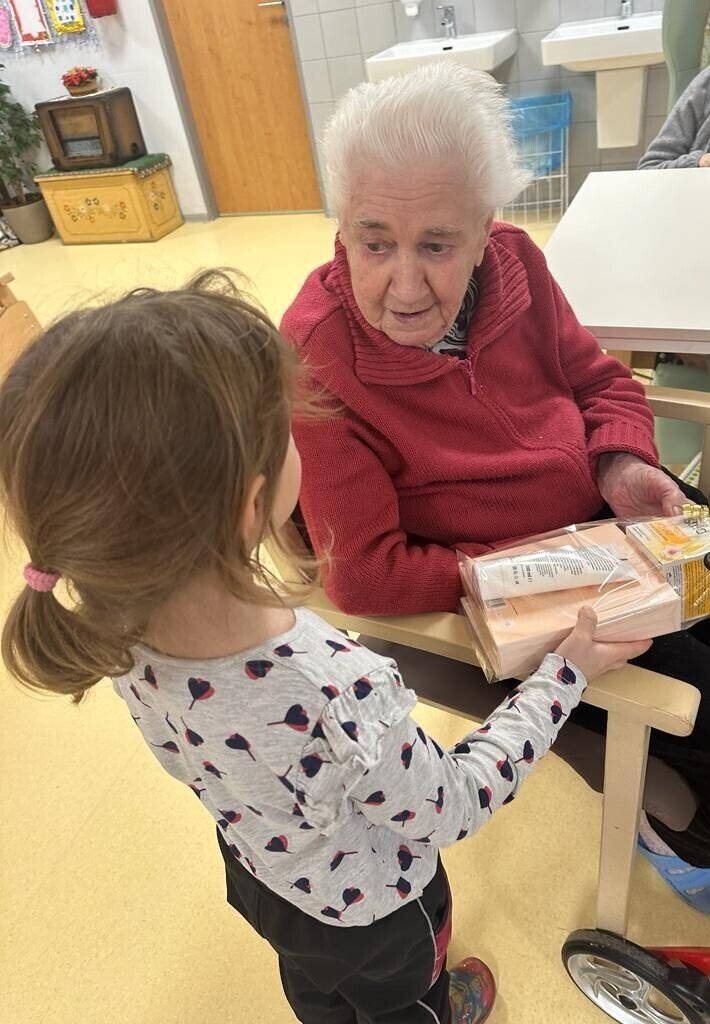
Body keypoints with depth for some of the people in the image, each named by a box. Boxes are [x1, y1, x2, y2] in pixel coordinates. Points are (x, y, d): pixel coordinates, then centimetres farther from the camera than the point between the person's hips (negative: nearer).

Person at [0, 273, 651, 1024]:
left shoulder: (117, 627, -30)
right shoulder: (340, 699, -50)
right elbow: (452, 810, -28)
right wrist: (565, 676, -19)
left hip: (257, 868, 5)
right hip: (373, 911, -4)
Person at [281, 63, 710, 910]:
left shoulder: (512, 262, -11)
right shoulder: (315, 365, -28)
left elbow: (600, 381, 4)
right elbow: (366, 575, -24)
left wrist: (622, 465, -16)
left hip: (603, 517, 7)